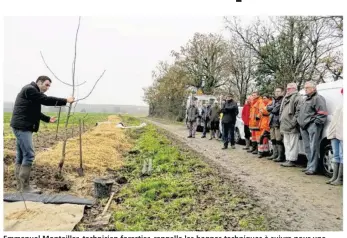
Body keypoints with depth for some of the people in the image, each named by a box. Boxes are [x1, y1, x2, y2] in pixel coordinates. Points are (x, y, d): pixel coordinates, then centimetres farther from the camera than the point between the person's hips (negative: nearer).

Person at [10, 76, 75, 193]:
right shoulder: (29, 89, -10)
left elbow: (34, 112, 24)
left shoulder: (32, 91, 22)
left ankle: (20, 184, 18)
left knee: (21, 155, 12)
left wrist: (48, 119, 18)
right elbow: (46, 100, -18)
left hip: (22, 127, 11)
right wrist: (65, 100, -16)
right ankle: (25, 186, -7)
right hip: (22, 127, -11)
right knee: (29, 155, -12)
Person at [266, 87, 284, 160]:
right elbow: (268, 108, 10)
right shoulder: (274, 100, 21)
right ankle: (275, 154, 20)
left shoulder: (283, 100, -7)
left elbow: (276, 109, -16)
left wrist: (271, 108, 1)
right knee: (273, 139, 12)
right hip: (272, 122, 8)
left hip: (278, 122, -8)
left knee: (279, 140, -7)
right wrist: (274, 107, -4)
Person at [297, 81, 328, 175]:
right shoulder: (305, 99, 24)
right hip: (304, 126, 9)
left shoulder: (318, 98, -4)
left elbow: (322, 113, -12)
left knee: (313, 148, -9)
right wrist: (300, 121, 20)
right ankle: (309, 166, 20)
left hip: (312, 126, -9)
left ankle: (312, 168, -8)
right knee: (307, 148, 12)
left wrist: (316, 122, -16)